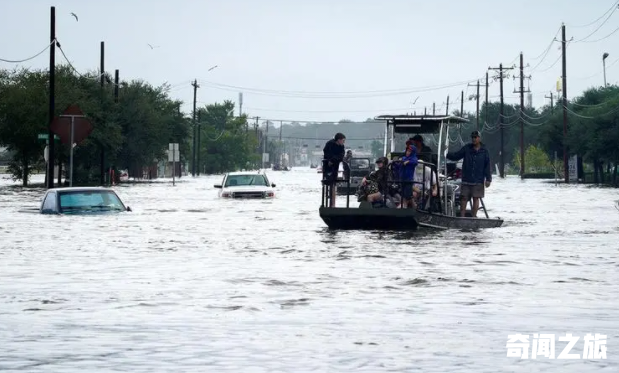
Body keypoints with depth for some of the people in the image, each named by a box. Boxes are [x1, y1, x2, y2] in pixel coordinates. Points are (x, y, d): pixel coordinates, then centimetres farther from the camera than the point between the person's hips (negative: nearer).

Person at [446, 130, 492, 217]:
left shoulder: (484, 151, 3)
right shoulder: (466, 148, 5)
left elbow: (487, 166, 3)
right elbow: (455, 156, 5)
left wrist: (488, 179, -2)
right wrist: (447, 154, -12)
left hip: (478, 181, -1)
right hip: (466, 180, 1)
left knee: (476, 198, 2)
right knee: (464, 198, 0)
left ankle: (474, 216, 9)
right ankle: (462, 216, 4)